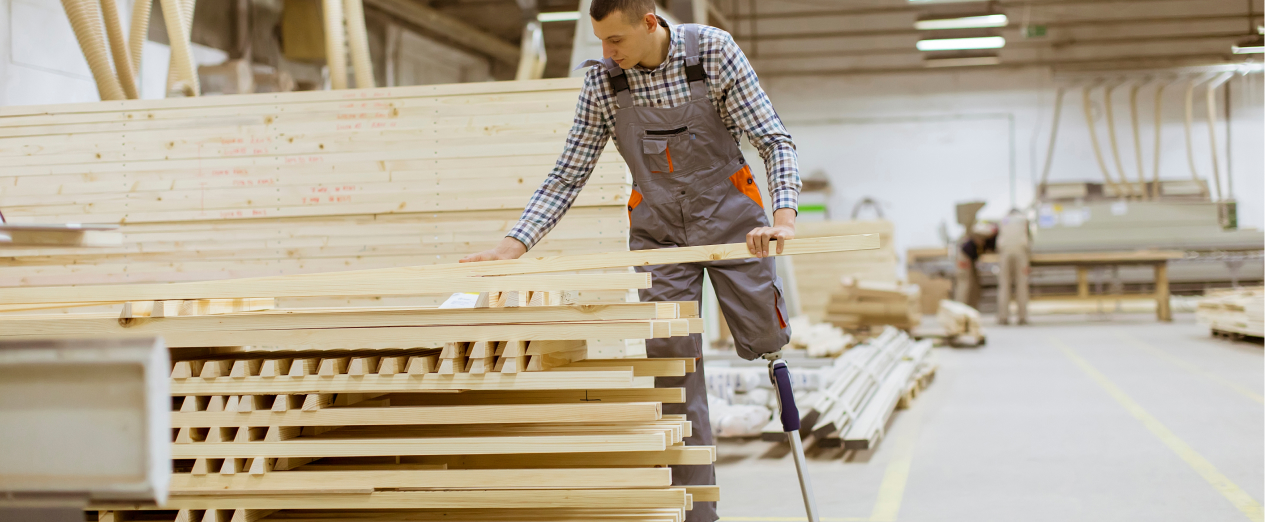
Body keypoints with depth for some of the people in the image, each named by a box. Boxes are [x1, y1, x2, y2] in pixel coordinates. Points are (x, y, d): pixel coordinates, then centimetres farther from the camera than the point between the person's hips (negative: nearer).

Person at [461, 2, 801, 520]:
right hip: (657, 228, 1)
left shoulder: (714, 50, -14)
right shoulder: (603, 80, -8)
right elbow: (568, 176, -4)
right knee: (673, 366, -3)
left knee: (762, 342, 2)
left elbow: (774, 140, -14)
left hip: (728, 215, -1)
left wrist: (784, 217, -29)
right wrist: (514, 244, -14)